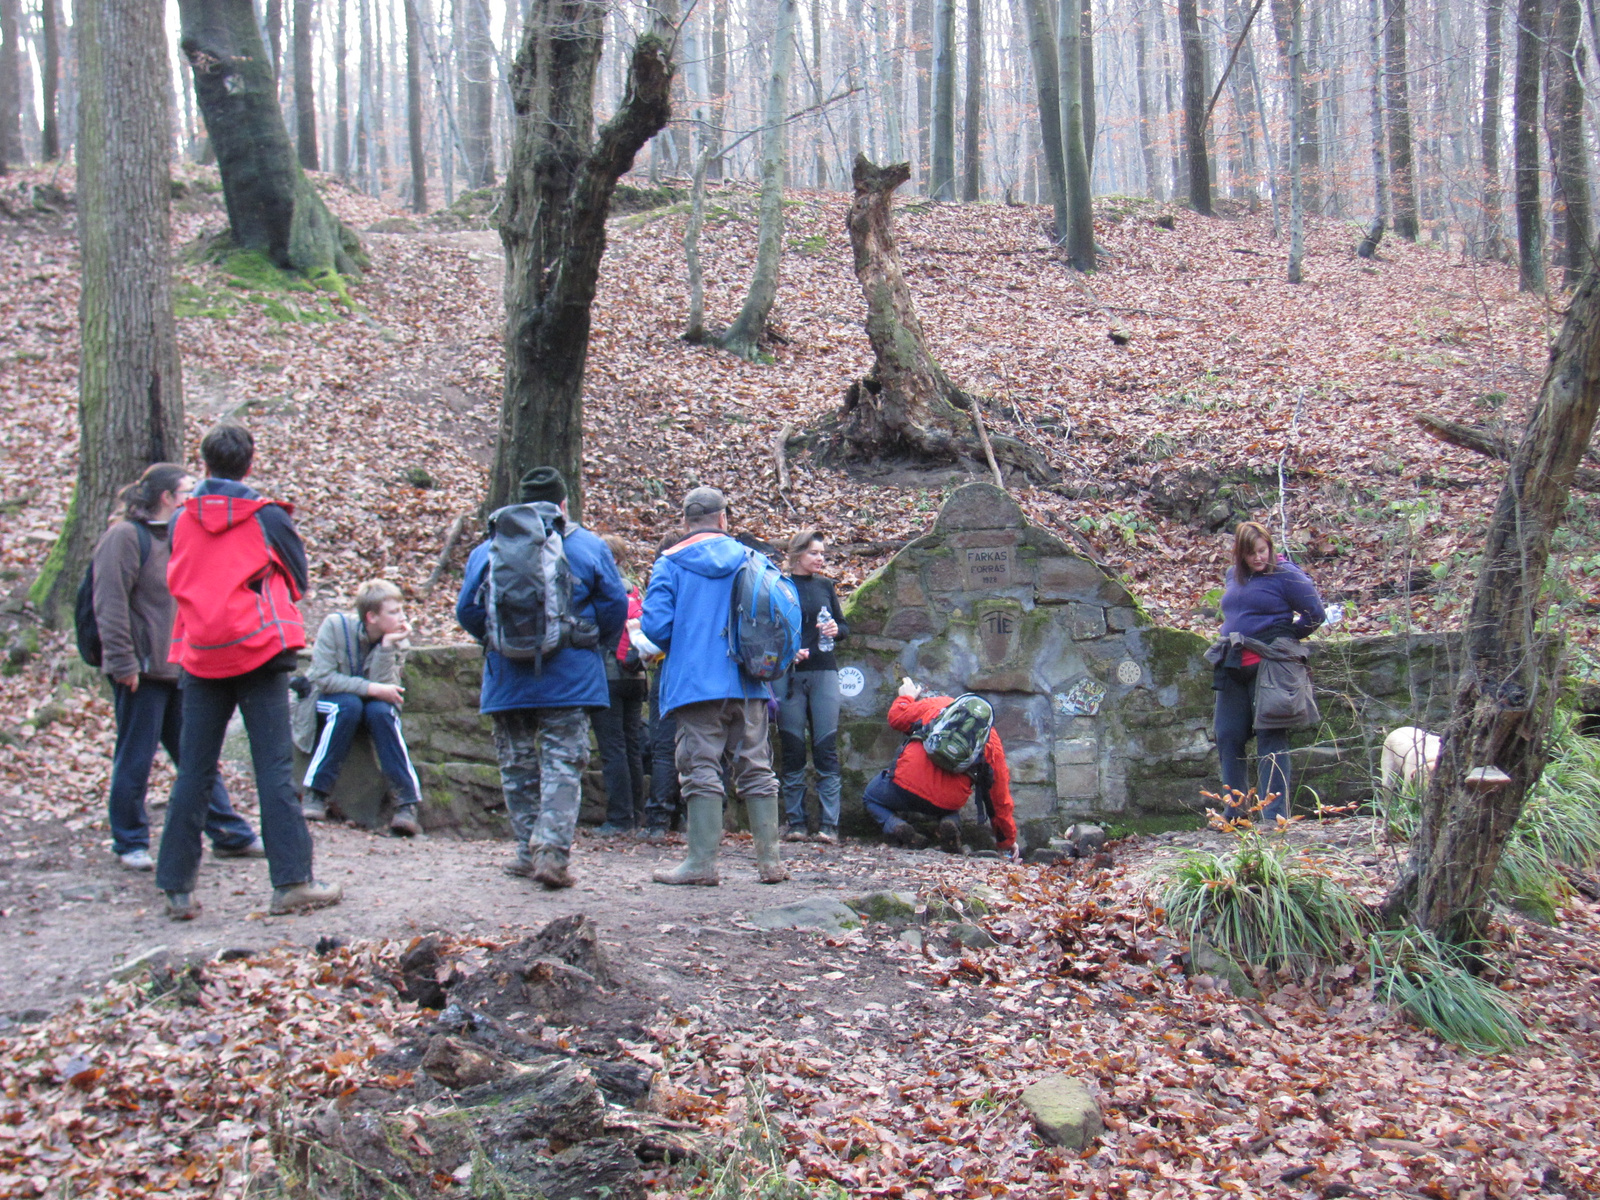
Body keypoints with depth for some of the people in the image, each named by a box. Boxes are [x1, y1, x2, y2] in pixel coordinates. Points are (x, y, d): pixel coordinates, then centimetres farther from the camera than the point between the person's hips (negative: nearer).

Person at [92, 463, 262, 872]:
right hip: (142, 670, -8)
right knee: (135, 759, 2)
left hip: (182, 669, 8)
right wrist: (122, 663, -18)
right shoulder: (125, 536, -10)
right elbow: (110, 604, -15)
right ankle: (129, 843, 14)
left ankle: (230, 835, 15)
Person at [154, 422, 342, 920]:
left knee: (194, 772, 7)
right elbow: (297, 580, 8)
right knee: (274, 768, -2)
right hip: (259, 654, -3)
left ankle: (177, 887, 9)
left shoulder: (181, 520, 5)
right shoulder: (269, 518, -3)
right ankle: (292, 882, -4)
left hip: (200, 656, 3)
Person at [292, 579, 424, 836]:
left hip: (373, 703, 2)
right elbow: (323, 677, -24)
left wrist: (387, 645, -30)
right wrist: (372, 688, -30)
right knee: (349, 704, -36)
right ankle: (315, 793, -28)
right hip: (329, 701, -2)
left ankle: (407, 803, -32)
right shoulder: (336, 626, -19)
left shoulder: (398, 642, -11)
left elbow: (383, 687, -22)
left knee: (380, 710, -32)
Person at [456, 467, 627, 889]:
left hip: (506, 678, 2)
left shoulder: (488, 549, 4)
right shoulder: (588, 546, 0)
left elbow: (467, 610, 5)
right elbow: (615, 606, 1)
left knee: (517, 767, 12)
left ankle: (529, 852, 16)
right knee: (563, 765, -2)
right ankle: (552, 850, -15)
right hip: (569, 678, -2)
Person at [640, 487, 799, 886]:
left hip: (695, 683, -3)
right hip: (748, 685, 3)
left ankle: (702, 863, -6)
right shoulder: (750, 560, 9)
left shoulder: (671, 564, 0)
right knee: (756, 769, 8)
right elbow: (788, 610, 5)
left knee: (701, 770, -3)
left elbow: (655, 624, -8)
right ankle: (770, 860, 9)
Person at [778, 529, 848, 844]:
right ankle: (795, 823, 6)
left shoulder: (825, 586, 12)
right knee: (793, 750, 0)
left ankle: (829, 825, -4)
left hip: (823, 673, 2)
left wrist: (835, 630, -6)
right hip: (789, 674, -2)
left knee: (826, 749, -3)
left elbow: (844, 628, 17)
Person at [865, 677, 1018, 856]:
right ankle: (951, 823, 2)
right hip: (949, 801, 2)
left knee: (871, 797, 31)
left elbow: (896, 717, 20)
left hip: (908, 786, -2)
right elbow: (1000, 797, 20)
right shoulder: (992, 740, 17)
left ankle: (894, 824, -4)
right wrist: (1008, 840, 32)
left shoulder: (937, 704, 15)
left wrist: (906, 697, 44)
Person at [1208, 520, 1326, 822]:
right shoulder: (1233, 575, 13)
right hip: (1233, 669, 7)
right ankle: (1234, 811, 19)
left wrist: (1287, 638, 4)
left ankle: (1274, 815, -3)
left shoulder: (1285, 574, -6)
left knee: (1271, 740, -5)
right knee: (1228, 738, 8)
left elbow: (1315, 613, -3)